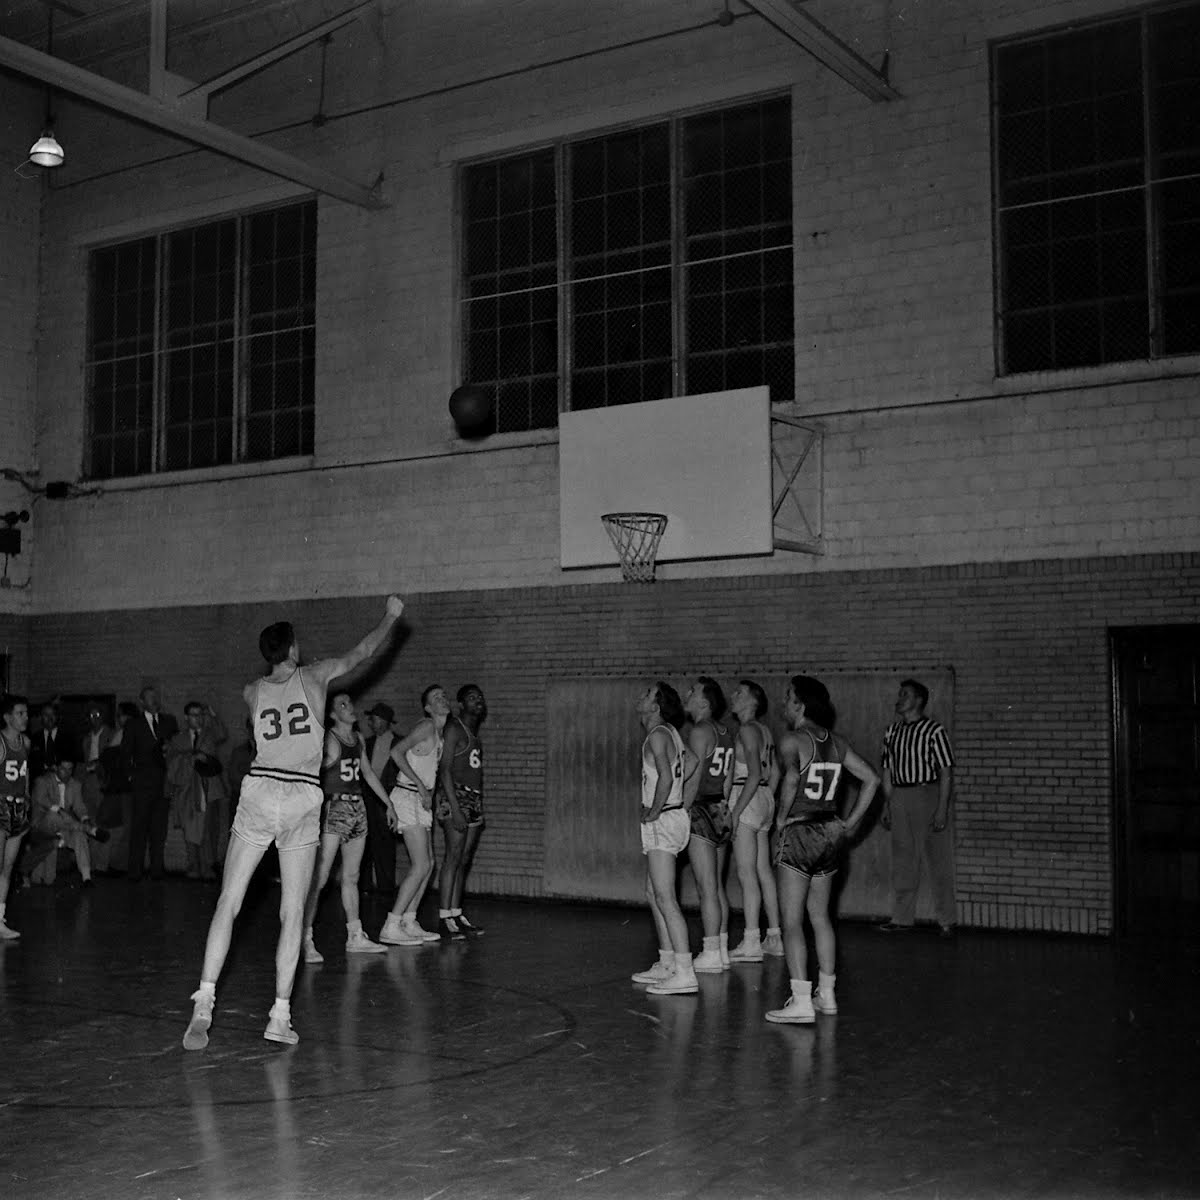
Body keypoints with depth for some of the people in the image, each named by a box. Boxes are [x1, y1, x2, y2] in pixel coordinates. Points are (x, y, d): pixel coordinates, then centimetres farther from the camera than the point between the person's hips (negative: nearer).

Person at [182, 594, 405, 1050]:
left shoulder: (252, 693, 9)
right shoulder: (313, 676, 3)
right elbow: (362, 651, 15)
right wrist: (391, 615, 31)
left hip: (259, 791, 1)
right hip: (303, 799, -1)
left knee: (228, 904, 3)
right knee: (292, 913, 5)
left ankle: (203, 1003, -8)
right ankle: (280, 1015, 3)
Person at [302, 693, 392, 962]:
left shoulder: (358, 738, 14)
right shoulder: (328, 738, -8)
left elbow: (368, 773, 23)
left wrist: (389, 803, 25)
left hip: (358, 808, 8)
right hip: (334, 808, -7)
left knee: (351, 877, 14)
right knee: (319, 878, -11)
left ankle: (355, 937, 21)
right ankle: (305, 940, -10)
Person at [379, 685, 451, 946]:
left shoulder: (439, 733, 15)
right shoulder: (427, 727, -12)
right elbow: (397, 751, -23)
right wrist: (421, 786, -22)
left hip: (421, 800, 9)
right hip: (408, 797, -9)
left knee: (427, 865, 10)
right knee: (421, 866, -12)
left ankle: (409, 923, 16)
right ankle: (391, 927, -11)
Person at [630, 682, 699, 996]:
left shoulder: (658, 735, -15)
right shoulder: (668, 732, 13)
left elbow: (665, 777, -28)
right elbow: (691, 761, 29)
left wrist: (654, 811, -17)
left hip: (663, 820, -10)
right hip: (671, 815, 10)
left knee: (665, 898, -12)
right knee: (654, 894, 17)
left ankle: (685, 975, -15)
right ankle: (667, 965, 24)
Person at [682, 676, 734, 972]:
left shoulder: (699, 731, -12)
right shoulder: (725, 731, 12)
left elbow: (694, 779, -17)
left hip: (702, 811, -9)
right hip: (722, 811, 9)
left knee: (706, 888, -4)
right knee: (718, 886, 14)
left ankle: (711, 954, -1)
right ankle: (722, 950, 18)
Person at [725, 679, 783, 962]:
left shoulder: (747, 729, -11)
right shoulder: (764, 731, 16)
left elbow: (754, 774, -18)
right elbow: (775, 773, 19)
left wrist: (736, 809, -19)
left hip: (747, 800, -9)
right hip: (764, 800, 9)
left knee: (746, 873, -9)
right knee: (763, 871, 12)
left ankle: (751, 943, -10)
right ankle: (774, 937, 16)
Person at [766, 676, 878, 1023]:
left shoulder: (792, 740, -11)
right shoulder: (837, 743, 9)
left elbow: (791, 778, -28)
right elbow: (871, 779, 10)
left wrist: (781, 817, -16)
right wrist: (852, 822, 12)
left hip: (799, 834, -7)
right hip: (831, 833, 7)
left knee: (792, 921, -4)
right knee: (820, 917, 19)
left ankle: (801, 1002, -9)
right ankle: (826, 994, 25)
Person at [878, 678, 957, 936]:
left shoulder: (934, 730, -7)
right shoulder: (892, 731, 12)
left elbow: (946, 772, -10)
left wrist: (943, 809, -16)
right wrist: (886, 805, 13)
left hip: (927, 794, -6)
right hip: (899, 799, 6)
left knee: (937, 860, 0)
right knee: (902, 861, 9)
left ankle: (945, 921, 8)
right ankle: (902, 918, 16)